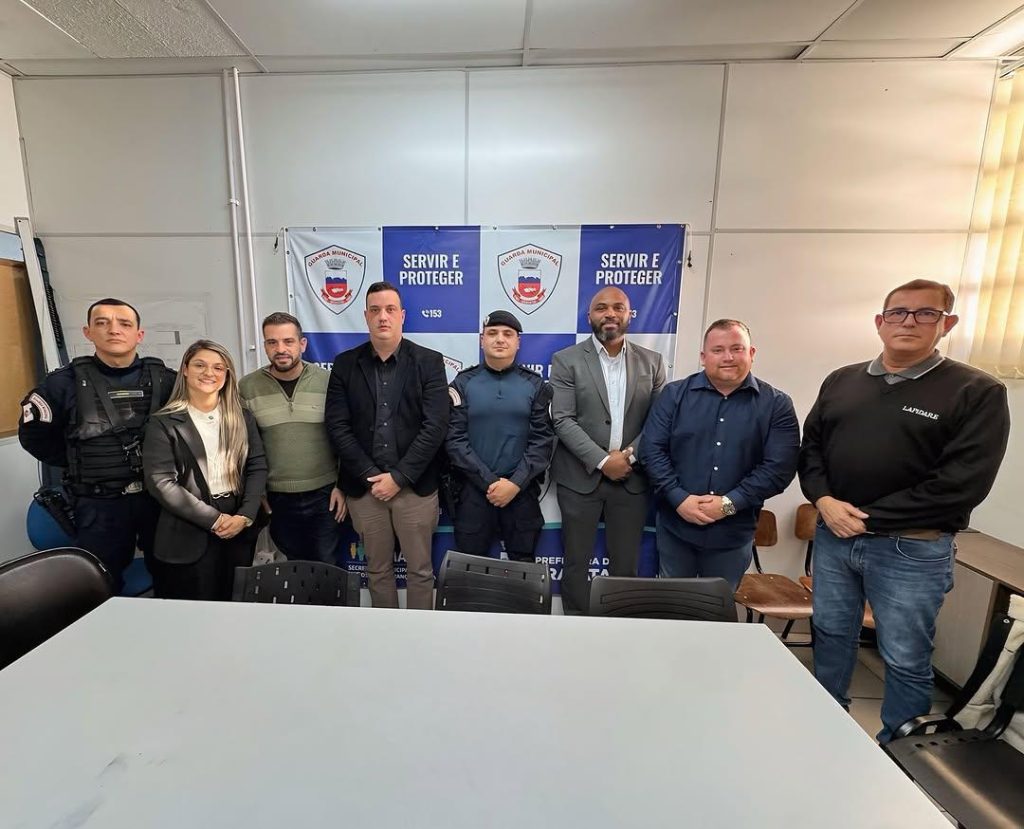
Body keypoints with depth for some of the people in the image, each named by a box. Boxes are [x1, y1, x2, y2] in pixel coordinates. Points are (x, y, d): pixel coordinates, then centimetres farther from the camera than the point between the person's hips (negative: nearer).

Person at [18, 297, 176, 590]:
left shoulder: (165, 379, -2)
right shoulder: (66, 382, -3)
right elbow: (33, 433, 8)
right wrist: (79, 464, 4)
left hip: (161, 497, 1)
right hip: (100, 504, -1)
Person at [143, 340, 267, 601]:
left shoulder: (243, 418, 7)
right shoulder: (164, 423, -3)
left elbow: (258, 467, 3)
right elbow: (161, 483, -10)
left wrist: (245, 515, -10)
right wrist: (214, 519, -14)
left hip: (239, 530, 3)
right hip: (188, 535, -3)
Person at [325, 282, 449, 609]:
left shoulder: (428, 361, -2)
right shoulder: (345, 364, 4)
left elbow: (435, 426, -10)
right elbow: (337, 427, -2)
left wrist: (398, 477, -14)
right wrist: (370, 476, -10)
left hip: (415, 486, -1)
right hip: (364, 486, 2)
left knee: (420, 570, 11)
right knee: (377, 569, 17)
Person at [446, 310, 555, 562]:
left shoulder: (535, 385, 3)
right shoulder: (463, 383, 1)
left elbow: (543, 439, -3)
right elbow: (455, 438, -5)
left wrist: (516, 483, -13)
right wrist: (489, 482, -12)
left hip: (522, 491, 1)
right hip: (473, 489, 0)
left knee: (523, 566, 13)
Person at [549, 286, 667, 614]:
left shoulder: (652, 362, 7)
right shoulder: (566, 360, -2)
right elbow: (563, 421, -9)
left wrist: (629, 455, -11)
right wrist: (602, 461, -16)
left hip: (632, 478, 2)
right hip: (581, 477, -2)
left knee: (626, 565, 12)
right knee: (576, 562, 10)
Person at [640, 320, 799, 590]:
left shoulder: (776, 404, -2)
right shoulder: (674, 394, -1)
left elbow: (779, 466, -9)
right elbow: (652, 449, -6)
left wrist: (729, 504, -16)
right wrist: (679, 499, -16)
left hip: (733, 532, 0)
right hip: (676, 525, 0)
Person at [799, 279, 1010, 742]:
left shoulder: (977, 392, -7)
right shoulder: (840, 382, 7)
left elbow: (963, 484, -14)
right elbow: (810, 448, 8)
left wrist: (868, 517, -16)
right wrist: (824, 500, -10)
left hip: (911, 549, -4)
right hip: (832, 536, 4)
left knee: (905, 660, 12)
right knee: (830, 634, 19)